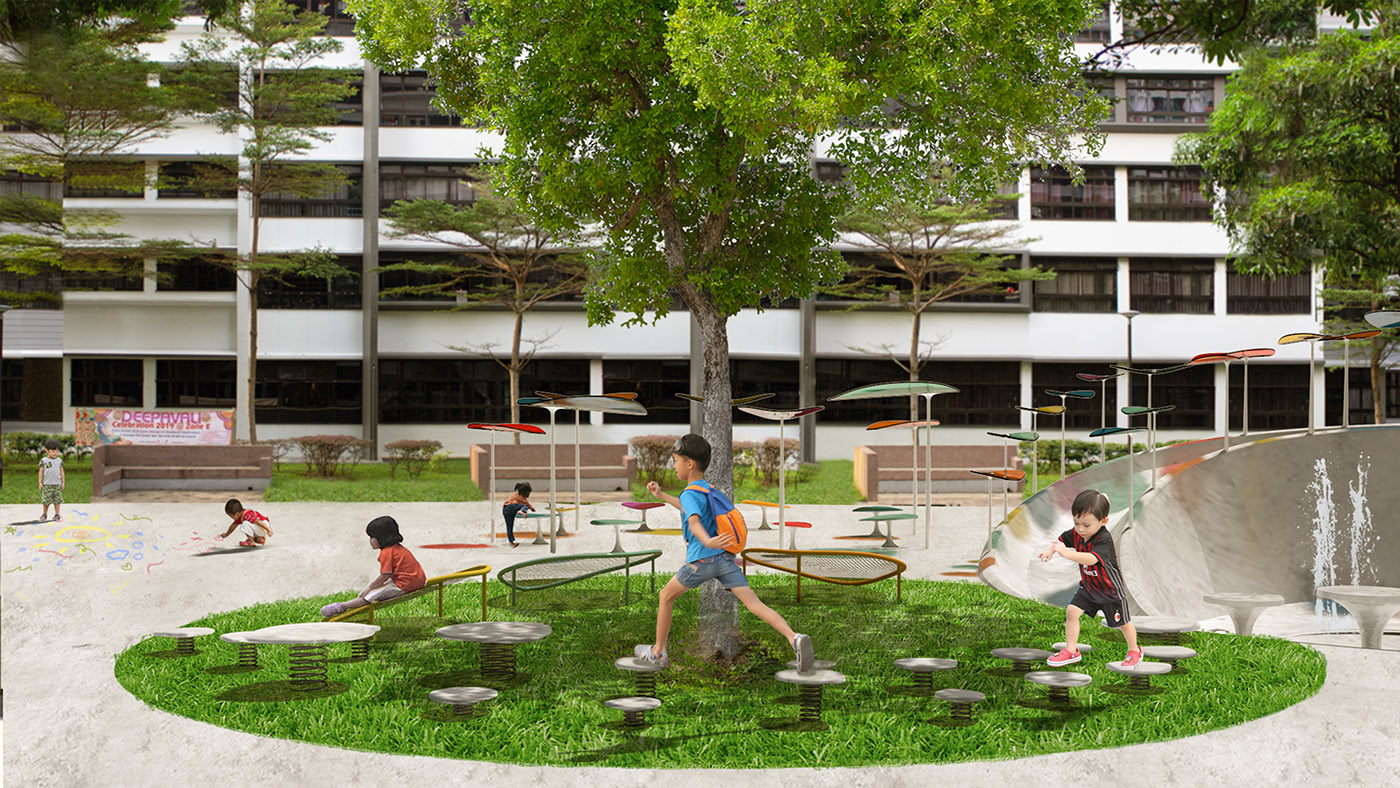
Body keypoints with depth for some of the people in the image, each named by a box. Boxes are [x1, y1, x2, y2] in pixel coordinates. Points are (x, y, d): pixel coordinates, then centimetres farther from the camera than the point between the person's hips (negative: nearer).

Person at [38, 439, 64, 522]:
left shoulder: (59, 460, 7)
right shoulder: (43, 460, 0)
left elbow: (61, 472, 10)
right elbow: (41, 472, 2)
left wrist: (63, 482, 8)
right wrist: (40, 483, -1)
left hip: (57, 484, 2)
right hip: (47, 485, -2)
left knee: (57, 500, 3)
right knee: (46, 500, 1)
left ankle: (57, 514, 11)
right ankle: (44, 514, 15)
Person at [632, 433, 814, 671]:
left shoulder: (690, 493, -7)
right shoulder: (708, 489, 19)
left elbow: (694, 521, -29)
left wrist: (707, 542, -47)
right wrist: (661, 496, 47)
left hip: (701, 560, -7)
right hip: (725, 557, 7)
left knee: (666, 596, 16)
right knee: (755, 604, -7)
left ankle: (658, 652, 24)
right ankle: (794, 638, -27)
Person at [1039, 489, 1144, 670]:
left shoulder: (1104, 540, -36)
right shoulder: (1076, 534, -13)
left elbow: (1091, 559, -52)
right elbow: (1061, 540, 6)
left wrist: (1067, 553, -65)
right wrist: (1050, 551, -14)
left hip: (1111, 590, -6)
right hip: (1088, 586, 6)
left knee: (1123, 622, 10)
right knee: (1072, 611, -6)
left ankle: (1134, 651, 35)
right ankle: (1071, 650, 8)